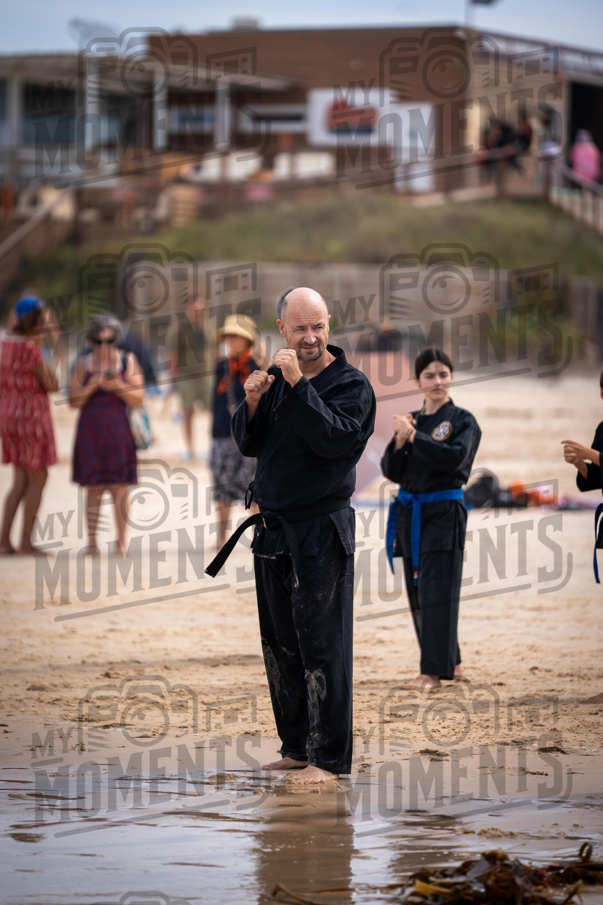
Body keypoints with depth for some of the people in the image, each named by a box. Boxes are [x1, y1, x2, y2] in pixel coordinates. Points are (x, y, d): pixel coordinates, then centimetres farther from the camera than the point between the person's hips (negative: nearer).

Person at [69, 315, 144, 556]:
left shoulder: (128, 361, 3)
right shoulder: (84, 364, 5)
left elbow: (138, 399, 1)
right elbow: (73, 401, 2)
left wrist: (118, 387, -15)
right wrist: (92, 386, -13)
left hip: (119, 430, 0)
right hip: (91, 431, 0)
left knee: (120, 488, -3)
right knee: (94, 488, -2)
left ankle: (121, 541, 2)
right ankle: (92, 541, 2)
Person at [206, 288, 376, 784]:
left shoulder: (350, 384, -7)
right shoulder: (276, 376, 11)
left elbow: (334, 437, -22)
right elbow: (249, 444, 12)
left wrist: (299, 385, -26)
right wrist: (252, 403, -7)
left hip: (322, 531, -7)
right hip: (273, 529, 7)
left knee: (322, 645, -8)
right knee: (280, 644, 12)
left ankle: (328, 758, -5)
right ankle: (297, 747, 22)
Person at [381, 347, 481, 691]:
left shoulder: (463, 421, -3)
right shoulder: (412, 420, 12)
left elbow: (455, 457, -21)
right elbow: (391, 471, 7)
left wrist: (414, 436, -21)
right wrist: (400, 441, -10)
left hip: (444, 513, -6)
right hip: (410, 514, 6)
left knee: (436, 591, -10)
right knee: (418, 593, 10)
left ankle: (434, 672, -9)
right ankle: (449, 662, 23)